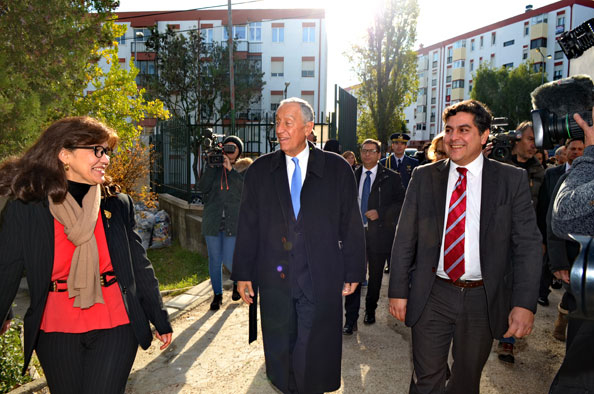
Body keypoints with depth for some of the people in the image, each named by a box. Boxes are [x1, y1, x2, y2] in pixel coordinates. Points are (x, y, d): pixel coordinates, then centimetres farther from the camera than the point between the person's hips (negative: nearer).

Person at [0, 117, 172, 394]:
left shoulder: (119, 204, 0)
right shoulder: (24, 209, -5)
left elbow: (139, 265, 4)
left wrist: (160, 319, 7)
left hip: (116, 328, 0)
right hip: (56, 332, 0)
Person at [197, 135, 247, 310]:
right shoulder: (214, 168, 8)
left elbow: (246, 188, -15)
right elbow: (202, 187, -6)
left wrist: (230, 169, -17)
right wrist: (211, 166, -12)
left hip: (233, 222, -2)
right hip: (212, 221, 2)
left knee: (229, 259, -4)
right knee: (214, 259, 8)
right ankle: (217, 294, 25)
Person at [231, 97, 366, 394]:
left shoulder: (337, 169, 0)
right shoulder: (260, 171, 5)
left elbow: (351, 226, 2)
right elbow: (247, 227, 5)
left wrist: (353, 273, 1)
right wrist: (243, 274, 3)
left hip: (321, 280, -1)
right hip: (274, 278, 2)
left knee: (315, 353, 8)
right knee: (278, 351, 14)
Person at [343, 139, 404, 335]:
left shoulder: (391, 177, 0)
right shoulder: (352, 176, 10)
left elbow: (401, 203, -2)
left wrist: (381, 212, -14)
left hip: (378, 233, -1)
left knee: (375, 276, 14)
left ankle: (370, 310, 36)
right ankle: (350, 320, 1)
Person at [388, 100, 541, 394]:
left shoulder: (512, 179, -2)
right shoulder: (424, 176, 0)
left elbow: (527, 244, -5)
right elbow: (405, 238, 0)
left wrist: (525, 303, -13)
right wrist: (398, 291, -2)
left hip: (484, 300, 0)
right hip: (432, 296, 0)